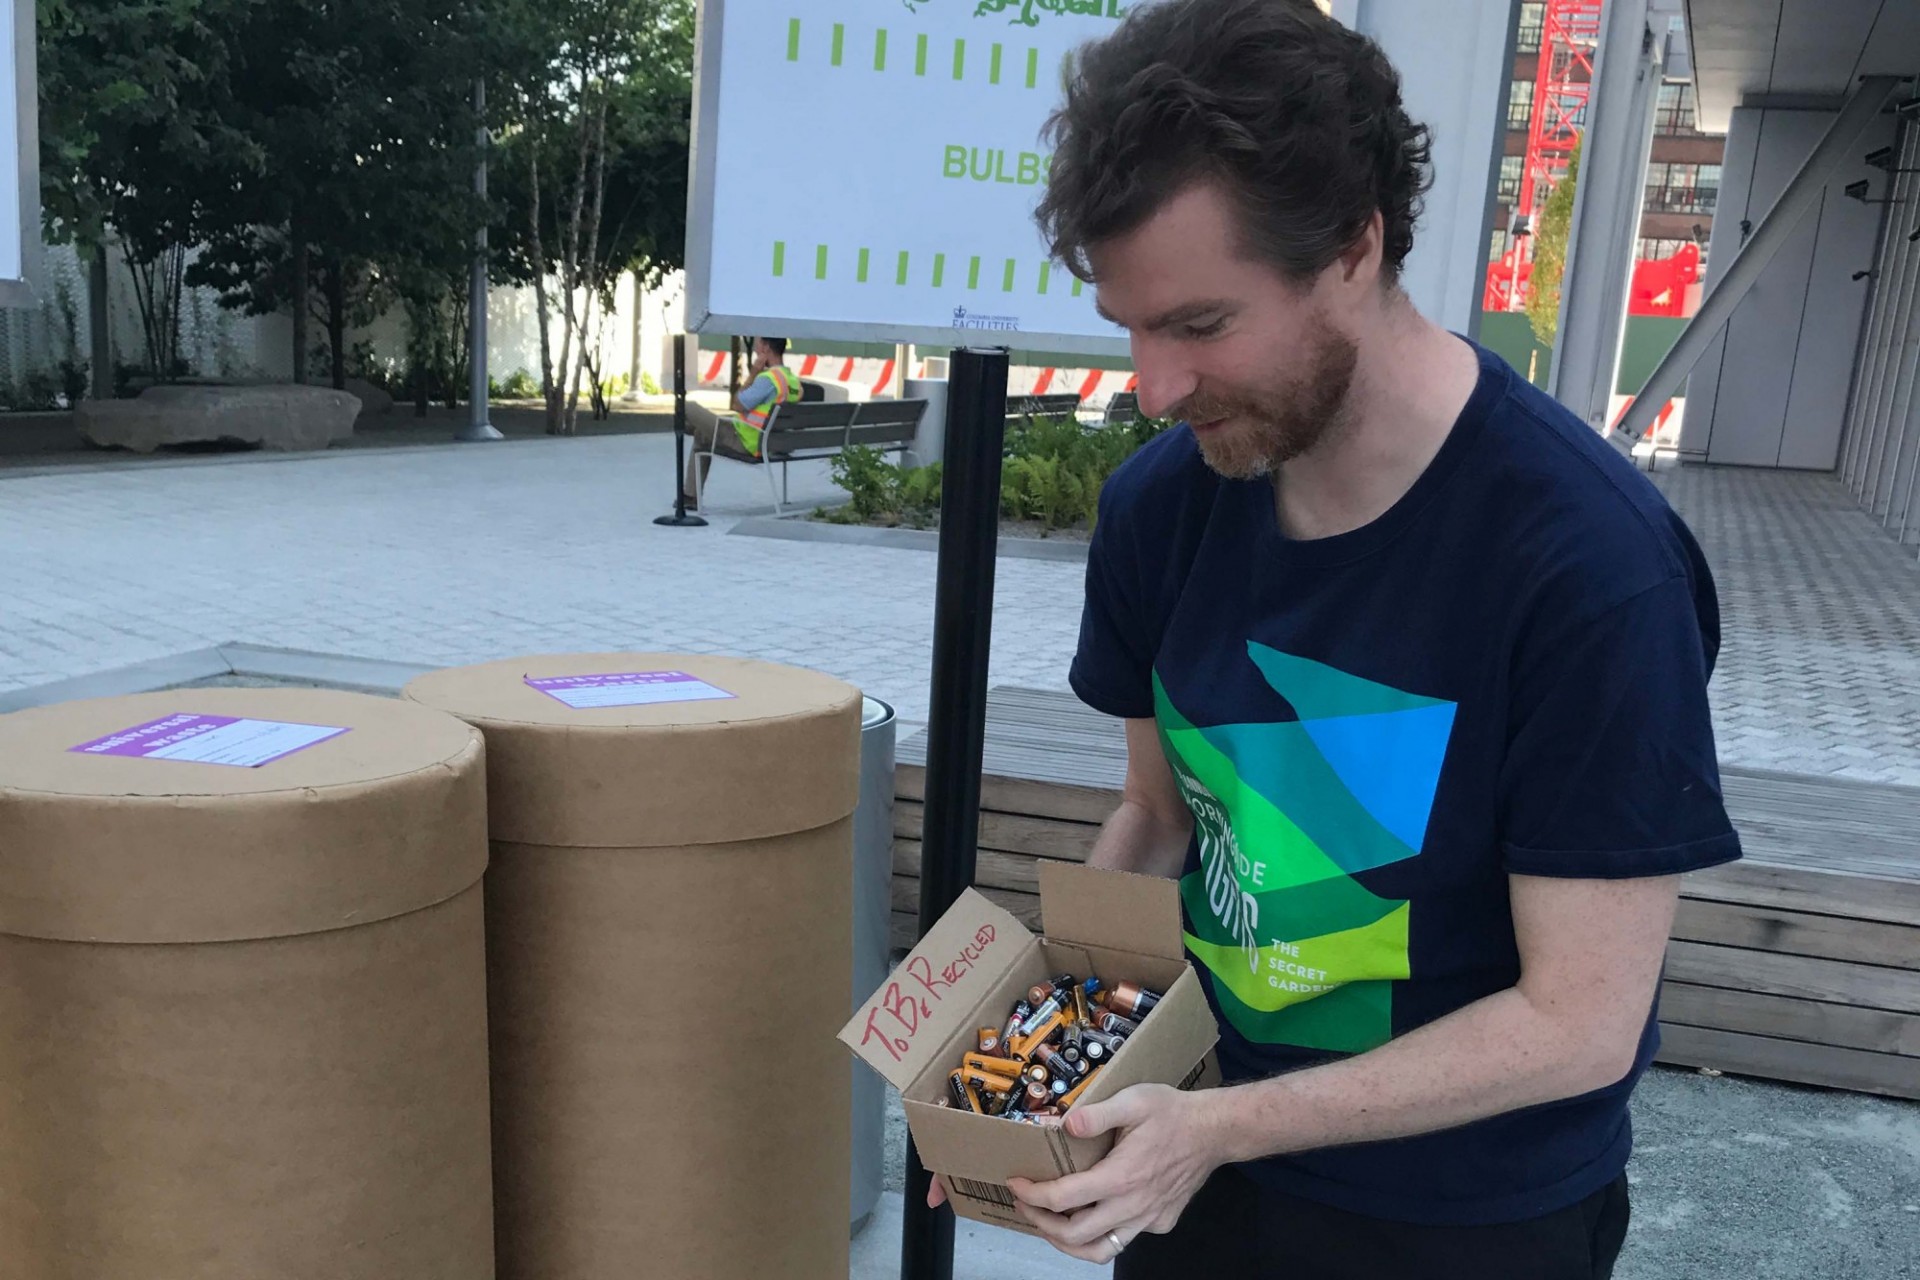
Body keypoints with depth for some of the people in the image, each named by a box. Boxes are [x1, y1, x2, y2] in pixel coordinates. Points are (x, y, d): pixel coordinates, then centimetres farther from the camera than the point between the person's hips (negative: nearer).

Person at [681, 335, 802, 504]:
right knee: (702, 434, 29)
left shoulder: (768, 378, -26)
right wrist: (755, 375, 6)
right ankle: (692, 494, 31)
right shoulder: (793, 381, 2)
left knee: (688, 408, 1)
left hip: (744, 442, -9)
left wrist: (752, 374, -14)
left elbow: (738, 405, -19)